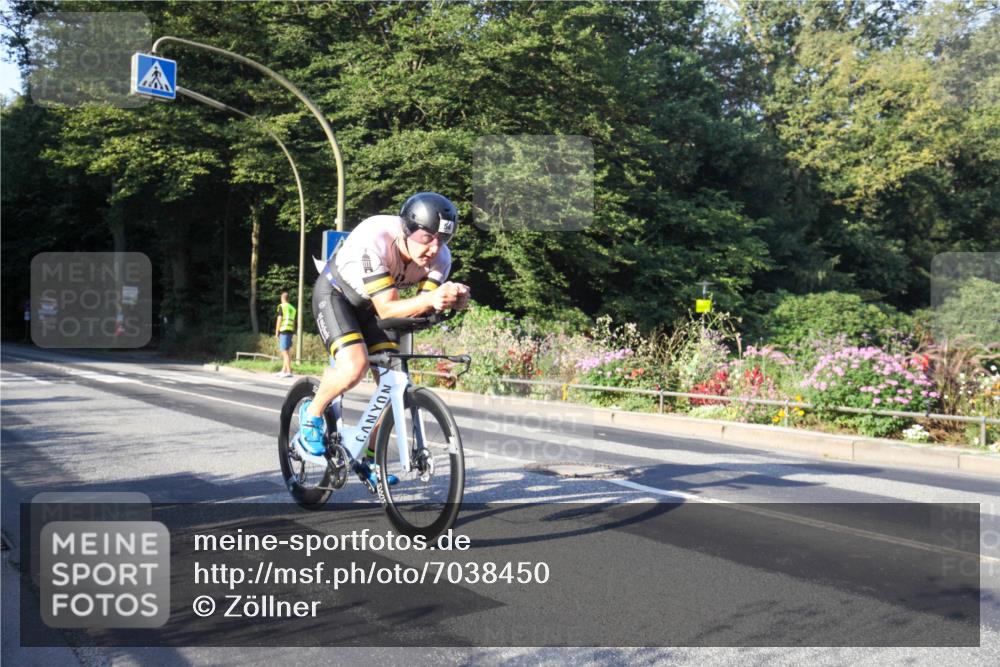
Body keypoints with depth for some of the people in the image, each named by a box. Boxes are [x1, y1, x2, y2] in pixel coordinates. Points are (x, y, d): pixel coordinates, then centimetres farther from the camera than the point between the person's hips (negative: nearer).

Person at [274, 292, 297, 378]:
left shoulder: (282, 306, -2)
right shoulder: (292, 308, 18)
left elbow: (279, 320, -7)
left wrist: (276, 332, -2)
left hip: (284, 330, -7)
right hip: (291, 331, 7)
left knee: (285, 351, -9)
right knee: (286, 351, 15)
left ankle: (289, 371, -15)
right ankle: (283, 370, 19)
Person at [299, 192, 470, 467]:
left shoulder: (440, 258, -22)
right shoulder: (374, 241, -38)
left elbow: (421, 309, -24)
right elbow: (387, 309, -39)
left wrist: (450, 300, -44)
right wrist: (431, 299, -55)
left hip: (371, 305, 5)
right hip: (335, 294, -5)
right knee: (355, 365, -30)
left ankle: (369, 457, 15)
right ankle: (312, 414, 0)